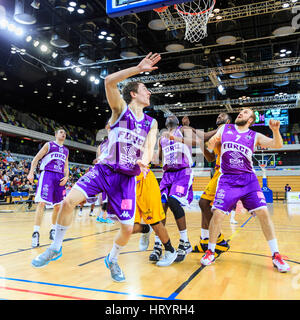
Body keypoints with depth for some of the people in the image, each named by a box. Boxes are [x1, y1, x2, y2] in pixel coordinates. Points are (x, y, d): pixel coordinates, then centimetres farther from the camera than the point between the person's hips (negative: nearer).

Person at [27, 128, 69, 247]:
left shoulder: (66, 150, 20)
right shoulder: (49, 145, 6)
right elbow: (36, 159, 2)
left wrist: (66, 177, 3)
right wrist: (31, 173, -11)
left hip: (60, 177, 6)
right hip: (47, 174, -5)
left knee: (58, 205, 6)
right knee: (42, 203, -15)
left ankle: (53, 231, 20)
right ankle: (36, 233, -13)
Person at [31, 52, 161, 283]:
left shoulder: (151, 123, 10)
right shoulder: (121, 109, 0)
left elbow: (149, 147, -3)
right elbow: (109, 81, -17)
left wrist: (144, 160, -26)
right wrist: (138, 69, -20)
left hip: (127, 177, 3)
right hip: (104, 169, -2)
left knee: (128, 228, -4)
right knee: (69, 201, -20)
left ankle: (112, 259, 27)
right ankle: (56, 248, 5)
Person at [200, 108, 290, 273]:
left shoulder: (255, 136, 6)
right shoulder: (224, 129, 9)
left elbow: (277, 145, -4)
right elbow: (209, 146, 11)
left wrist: (275, 131, -24)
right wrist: (211, 142, -14)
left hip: (248, 179, 1)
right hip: (227, 179, 0)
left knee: (263, 212, -9)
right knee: (218, 213, -12)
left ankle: (275, 255, 5)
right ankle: (210, 251, 9)